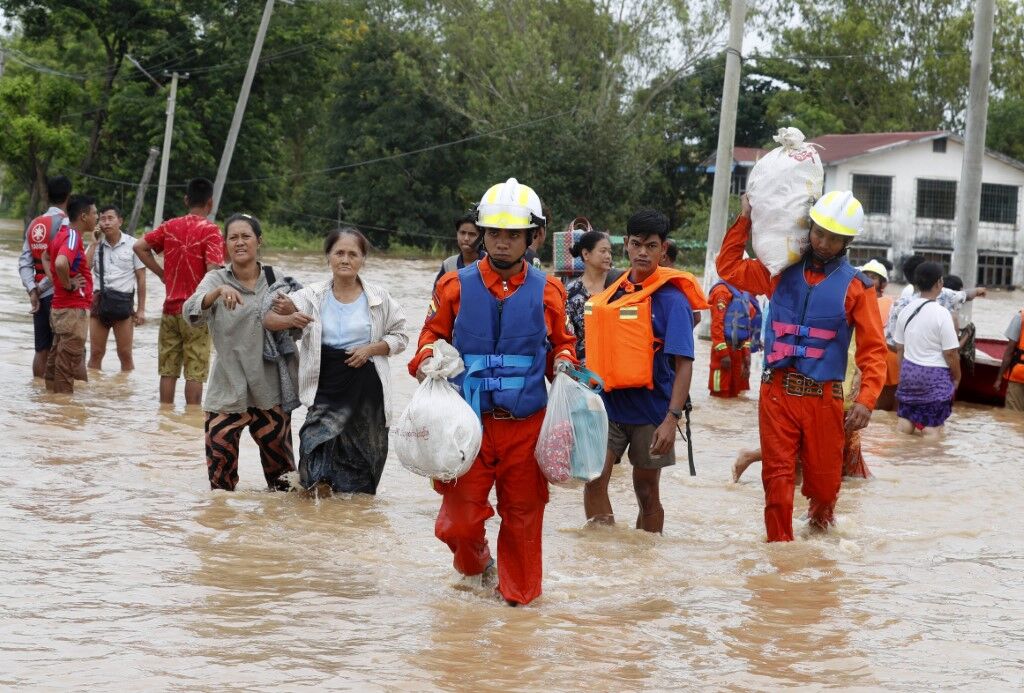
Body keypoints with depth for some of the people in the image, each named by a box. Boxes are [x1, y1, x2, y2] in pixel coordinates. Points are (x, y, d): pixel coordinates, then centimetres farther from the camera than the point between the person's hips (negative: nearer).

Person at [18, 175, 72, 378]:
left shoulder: (34, 224, 12)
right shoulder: (64, 222, -10)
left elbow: (24, 262, 3)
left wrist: (32, 290, -6)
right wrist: (41, 287, -8)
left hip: (40, 295, 7)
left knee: (42, 349, 11)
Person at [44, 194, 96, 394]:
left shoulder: (62, 235, 11)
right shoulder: (73, 237, -17)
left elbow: (45, 257, 29)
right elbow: (61, 263, -36)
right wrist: (69, 285, -20)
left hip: (59, 308, 10)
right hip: (73, 310, -10)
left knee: (56, 362, 14)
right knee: (67, 364, -6)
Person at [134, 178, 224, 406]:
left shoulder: (170, 226, 5)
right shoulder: (210, 231, -10)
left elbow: (139, 246, 5)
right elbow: (213, 270, -19)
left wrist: (161, 273, 10)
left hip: (171, 307, 4)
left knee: (168, 370, 10)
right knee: (195, 372, 0)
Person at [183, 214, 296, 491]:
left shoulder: (275, 279, 5)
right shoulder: (216, 279, 1)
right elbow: (191, 313, -18)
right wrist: (219, 291, -35)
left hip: (269, 390, 1)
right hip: (227, 392, -1)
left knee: (280, 468, 8)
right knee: (220, 466, -2)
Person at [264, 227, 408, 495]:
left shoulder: (378, 297, 1)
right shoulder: (314, 296, 0)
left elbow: (400, 336, 9)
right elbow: (268, 319, -5)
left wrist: (371, 349, -10)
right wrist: (290, 318, -28)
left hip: (365, 389, 1)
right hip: (325, 386, -1)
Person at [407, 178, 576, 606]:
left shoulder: (546, 292, 4)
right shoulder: (457, 287, 2)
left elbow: (561, 343, 16)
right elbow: (433, 335, 12)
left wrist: (563, 363, -6)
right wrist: (426, 361, -9)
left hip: (526, 423, 0)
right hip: (469, 421, 0)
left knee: (523, 515, 6)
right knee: (460, 518, 0)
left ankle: (519, 595, 24)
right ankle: (475, 565, 33)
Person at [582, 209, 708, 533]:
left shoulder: (671, 299, -11)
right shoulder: (614, 290, 6)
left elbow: (684, 364, -16)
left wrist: (672, 419, -23)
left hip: (650, 409, -4)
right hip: (608, 405, 4)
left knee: (647, 492, 8)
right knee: (594, 479, -12)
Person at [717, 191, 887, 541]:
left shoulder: (856, 286, 0)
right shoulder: (782, 271, 9)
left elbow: (873, 350, -5)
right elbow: (730, 268, 19)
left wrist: (866, 400, -17)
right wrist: (745, 220, 12)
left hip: (823, 397, -1)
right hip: (777, 392, 1)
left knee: (823, 479, 7)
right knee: (777, 478, -3)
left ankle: (820, 518, 39)